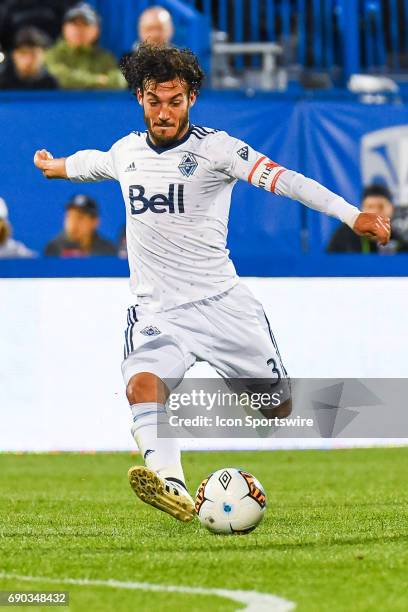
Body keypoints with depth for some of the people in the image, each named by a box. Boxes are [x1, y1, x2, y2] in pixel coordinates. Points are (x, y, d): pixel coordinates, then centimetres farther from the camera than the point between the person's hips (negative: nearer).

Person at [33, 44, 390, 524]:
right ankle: (171, 487, -49)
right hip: (156, 312, 2)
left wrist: (353, 216, -33)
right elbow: (92, 163, 32)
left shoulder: (214, 147, -8)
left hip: (221, 303, -2)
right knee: (142, 383, -29)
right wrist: (54, 166, 53)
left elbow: (282, 179, -21)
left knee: (278, 408, 4)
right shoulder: (126, 151, 7)